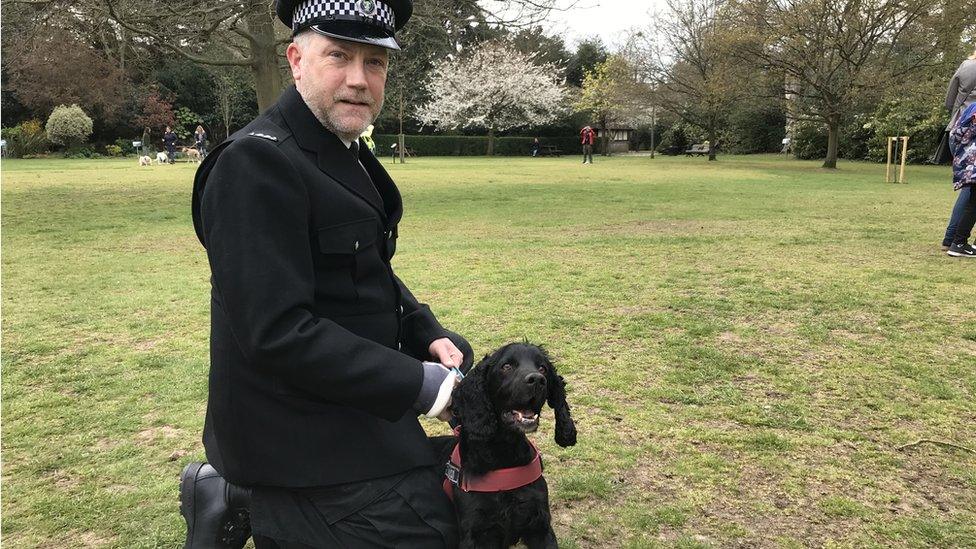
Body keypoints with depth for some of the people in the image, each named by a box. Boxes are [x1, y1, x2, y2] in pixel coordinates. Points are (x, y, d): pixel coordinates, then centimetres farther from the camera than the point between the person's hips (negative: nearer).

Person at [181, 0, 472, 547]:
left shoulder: (346, 153, 9)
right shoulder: (258, 161, -20)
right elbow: (277, 333, -25)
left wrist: (429, 335, -1)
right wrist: (417, 384, -21)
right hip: (298, 435, -9)